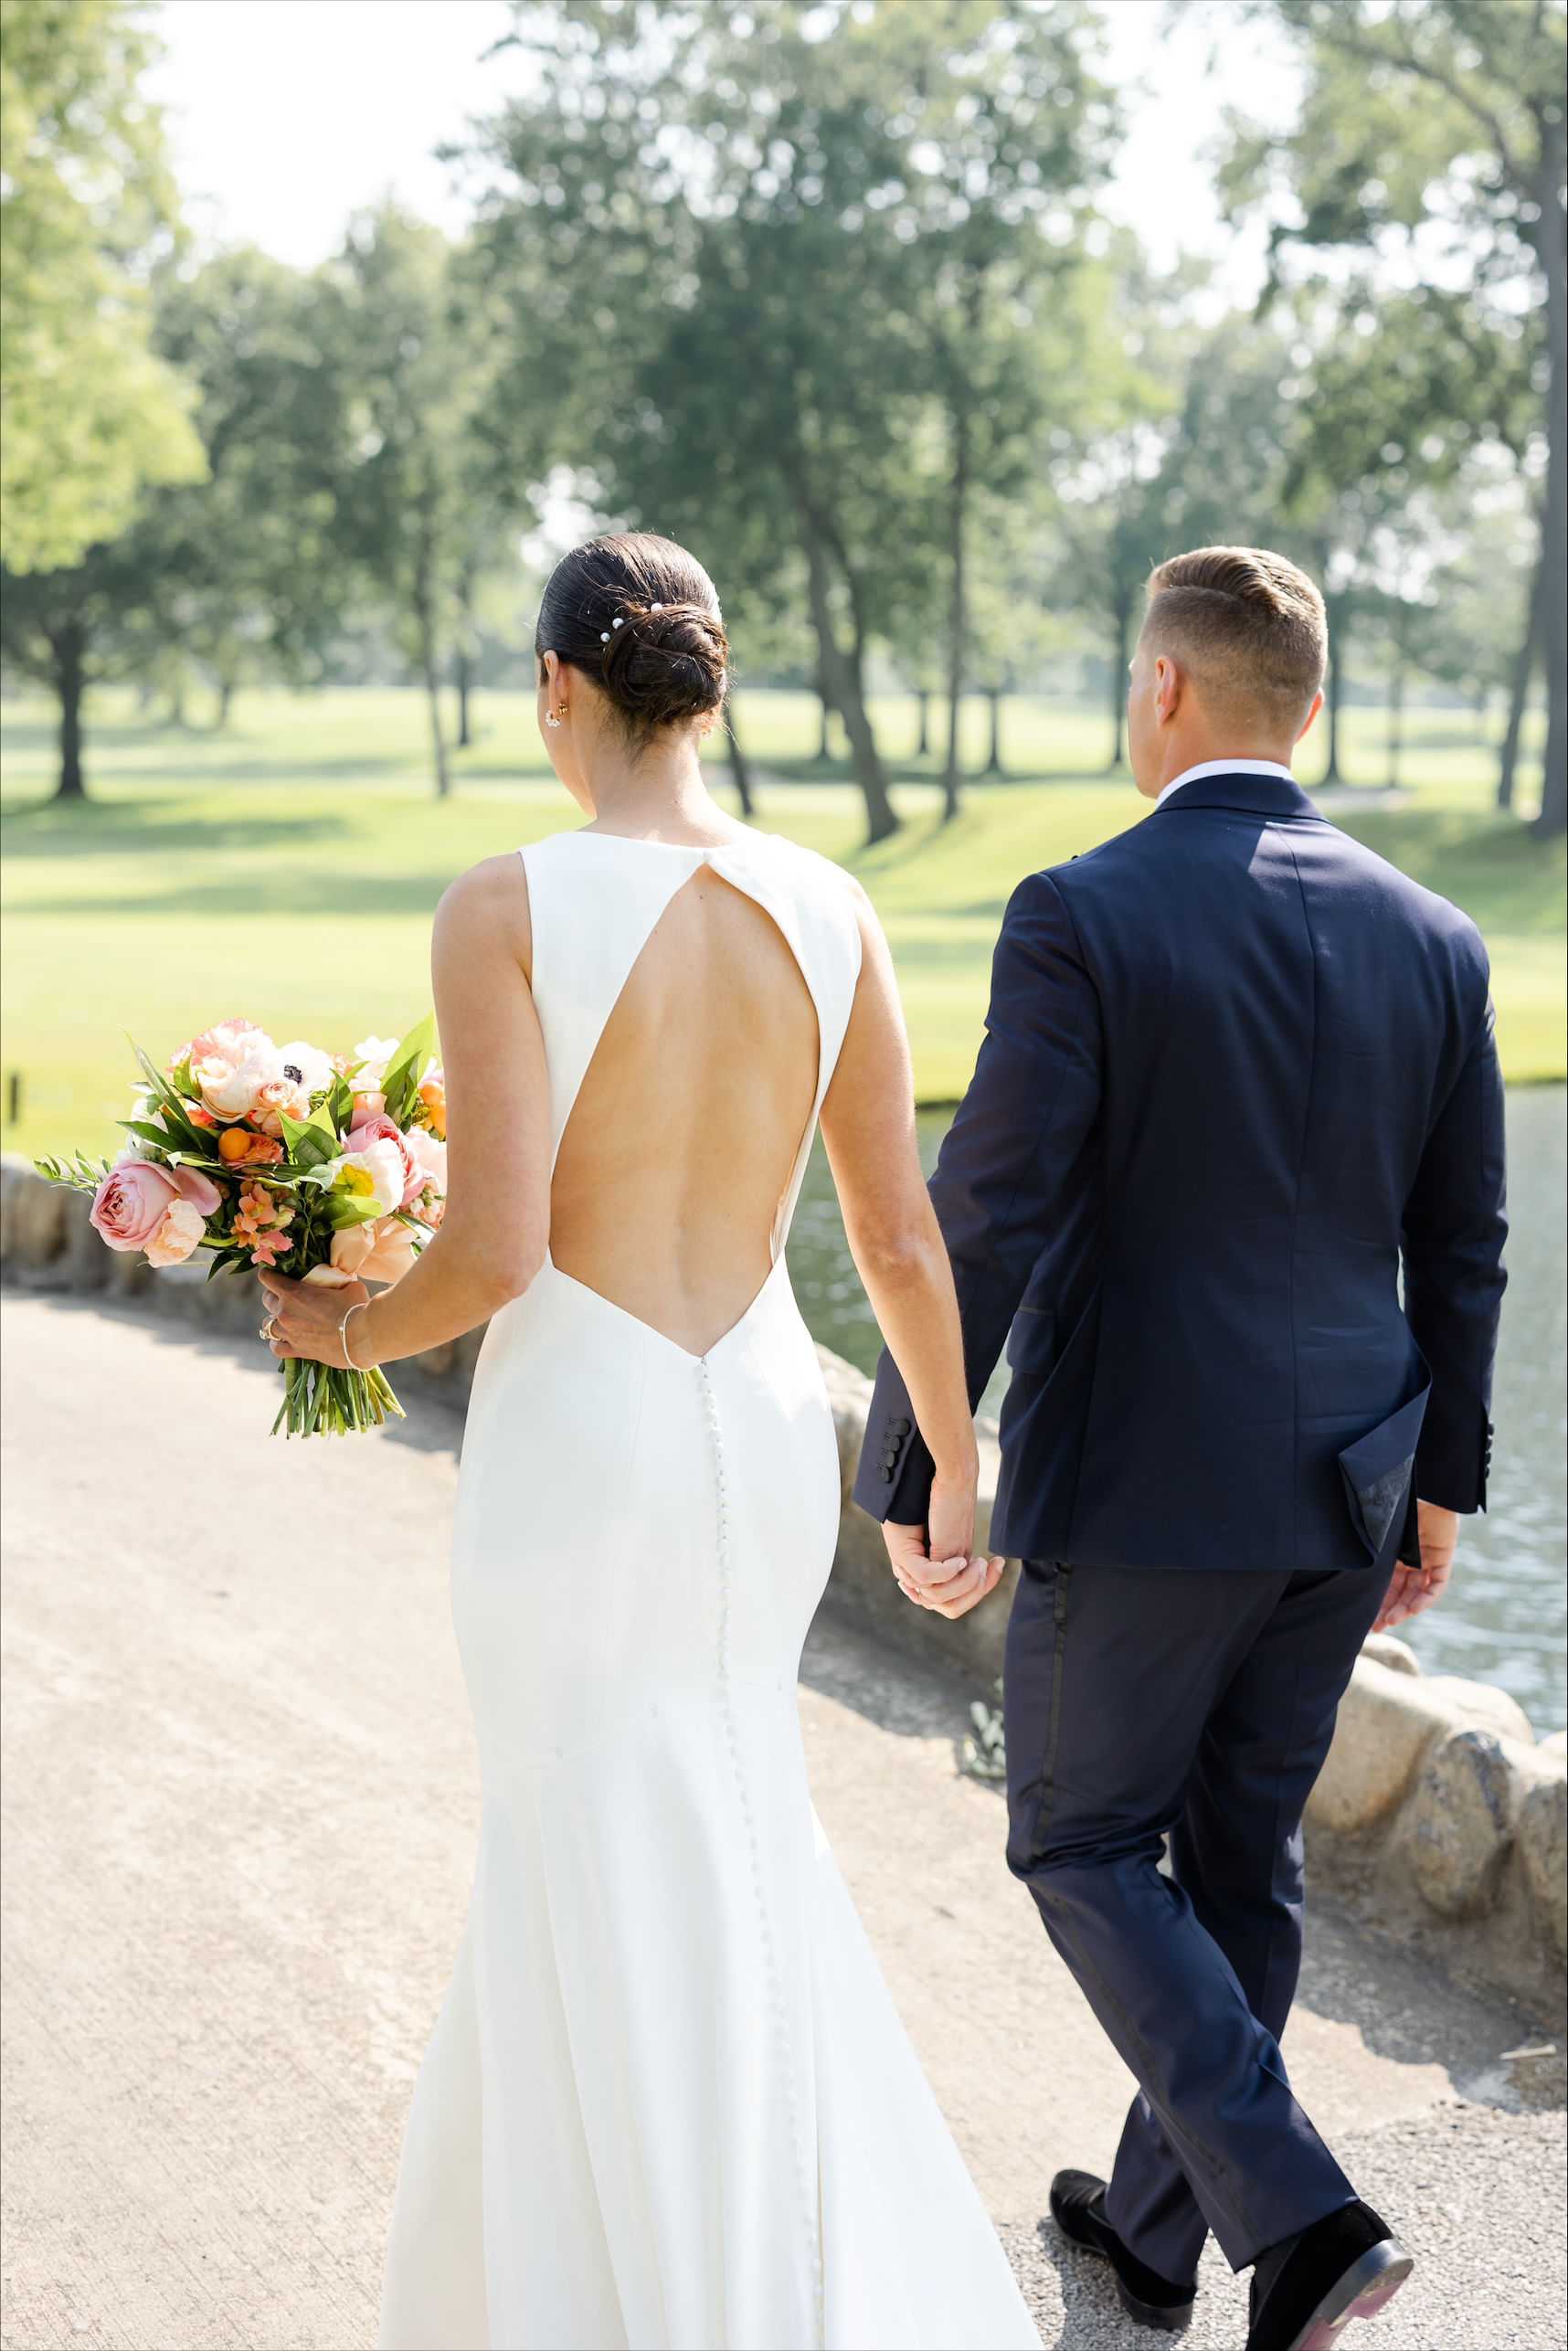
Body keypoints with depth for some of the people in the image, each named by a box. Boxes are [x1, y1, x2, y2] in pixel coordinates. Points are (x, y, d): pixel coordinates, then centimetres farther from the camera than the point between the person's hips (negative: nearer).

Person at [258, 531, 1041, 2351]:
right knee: (616, 1836, 25)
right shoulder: (829, 910, -1)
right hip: (768, 1425, 6)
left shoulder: (506, 910, -16)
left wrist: (349, 1333, 1)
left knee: (636, 1915, 8)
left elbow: (492, 1254, -20)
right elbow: (900, 1241, 2)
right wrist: (956, 1472, 15)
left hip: (573, 1438, -5)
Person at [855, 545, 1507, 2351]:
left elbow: (986, 1225, -17)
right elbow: (1463, 1251, 7)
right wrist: (1441, 1478, 17)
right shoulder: (1429, 939, 1)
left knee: (1086, 1843, 12)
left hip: (1139, 1487, -6)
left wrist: (905, 1473, -7)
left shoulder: (1080, 917, -15)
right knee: (1242, 1859, 18)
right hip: (1340, 1492, 6)